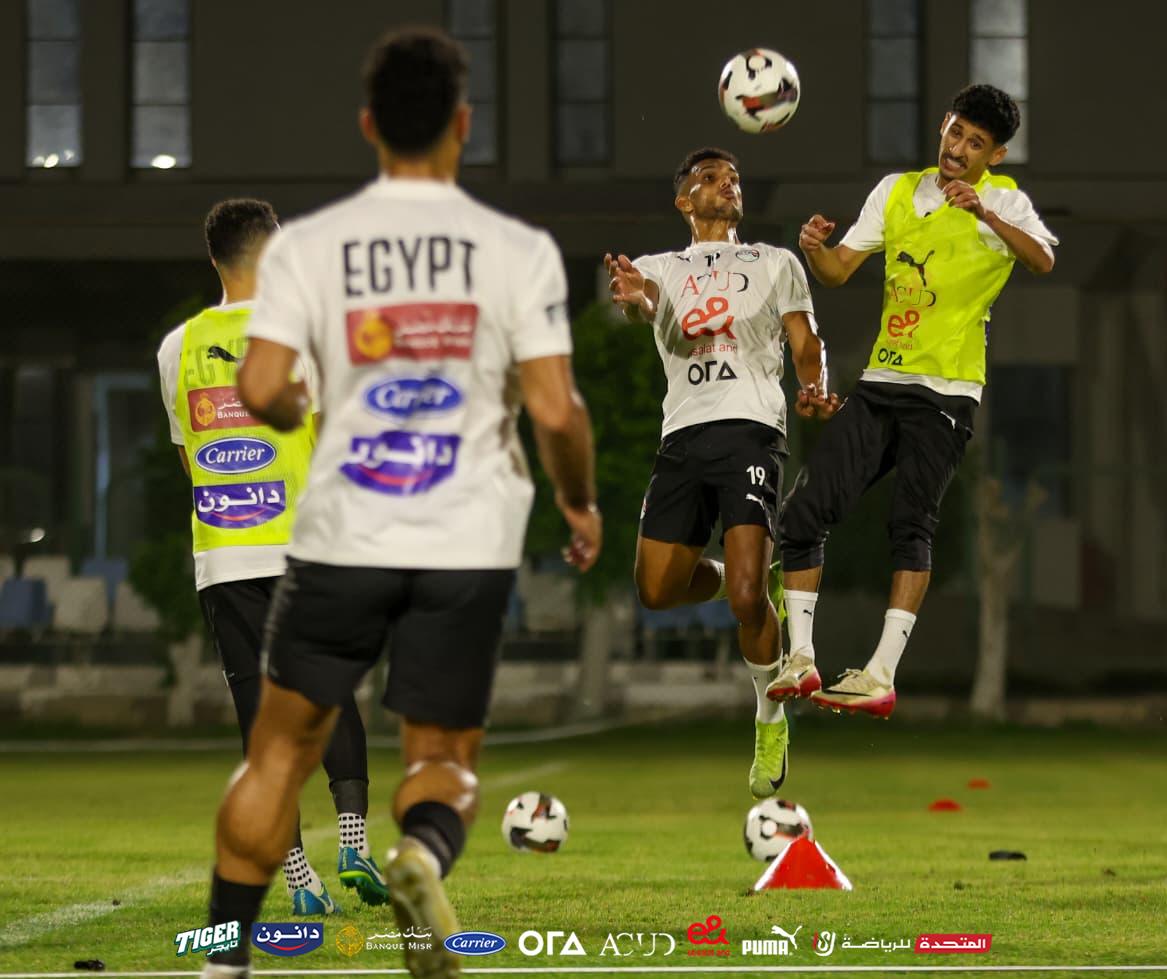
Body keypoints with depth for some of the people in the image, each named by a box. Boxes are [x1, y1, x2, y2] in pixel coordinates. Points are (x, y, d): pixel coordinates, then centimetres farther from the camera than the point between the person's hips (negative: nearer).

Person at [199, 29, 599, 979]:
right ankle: (425, 852, -24)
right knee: (447, 758, 11)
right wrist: (580, 503, 10)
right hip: (469, 543, -1)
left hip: (344, 538, 1)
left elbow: (262, 390, -9)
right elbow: (556, 410, -8)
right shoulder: (518, 249, -4)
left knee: (282, 747, 15)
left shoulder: (307, 244, -2)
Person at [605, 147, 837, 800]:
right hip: (683, 434, 3)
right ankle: (757, 588, 27)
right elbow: (643, 305, -4)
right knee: (658, 591, -3)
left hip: (750, 428, -3)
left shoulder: (776, 263, 19)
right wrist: (633, 299, -31)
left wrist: (814, 391, -11)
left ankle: (771, 720, 4)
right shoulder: (661, 268, 20)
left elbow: (807, 343, 13)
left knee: (744, 594, -17)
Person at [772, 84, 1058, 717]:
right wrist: (815, 249, -12)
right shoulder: (898, 190, 11)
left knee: (911, 524, -13)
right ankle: (800, 660, 3)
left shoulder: (1004, 202, -4)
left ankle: (882, 675, -13)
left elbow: (1043, 262, -22)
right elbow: (838, 270, 10)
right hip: (880, 383, 5)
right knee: (805, 511, -3)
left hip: (946, 393, -5)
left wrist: (988, 216, -37)